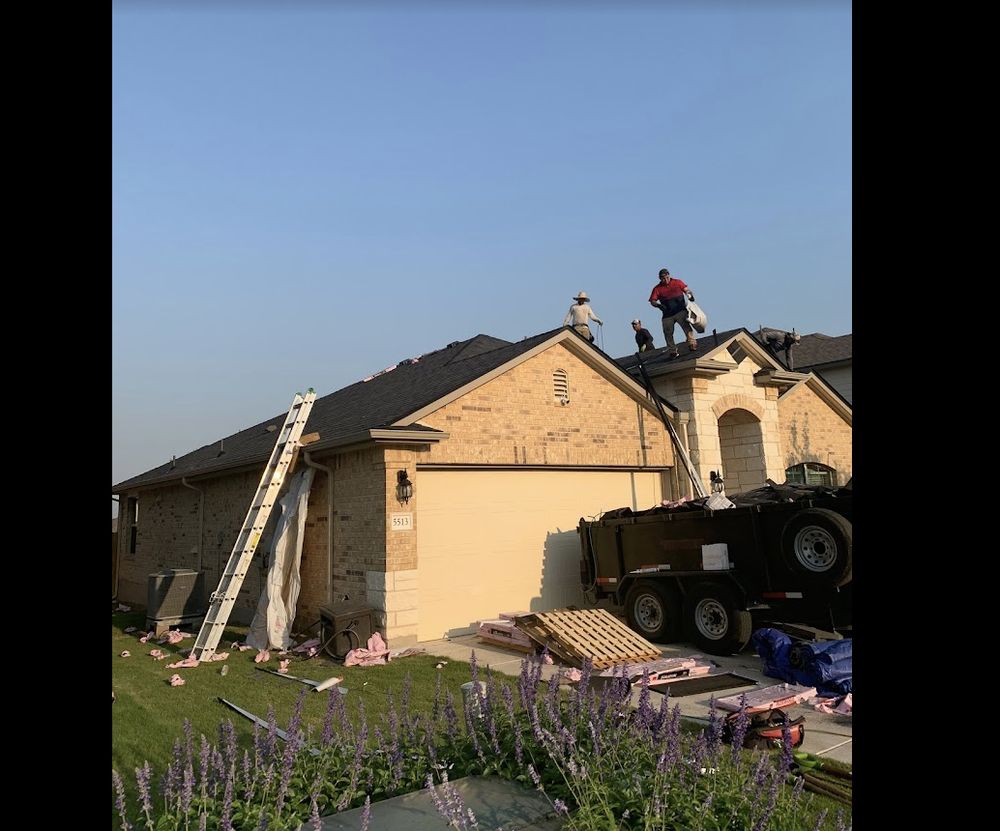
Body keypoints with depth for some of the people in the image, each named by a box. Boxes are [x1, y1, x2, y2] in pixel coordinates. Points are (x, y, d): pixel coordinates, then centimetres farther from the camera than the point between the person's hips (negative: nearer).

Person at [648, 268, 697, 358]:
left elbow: (686, 290, 13)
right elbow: (652, 301, 1)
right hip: (667, 315, 2)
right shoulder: (657, 288, 5)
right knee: (668, 333, 3)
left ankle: (692, 344, -21)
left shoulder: (677, 282, 8)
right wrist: (659, 305, -19)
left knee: (686, 327, -20)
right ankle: (673, 351, 14)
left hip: (680, 311, -1)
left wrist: (690, 295, -10)